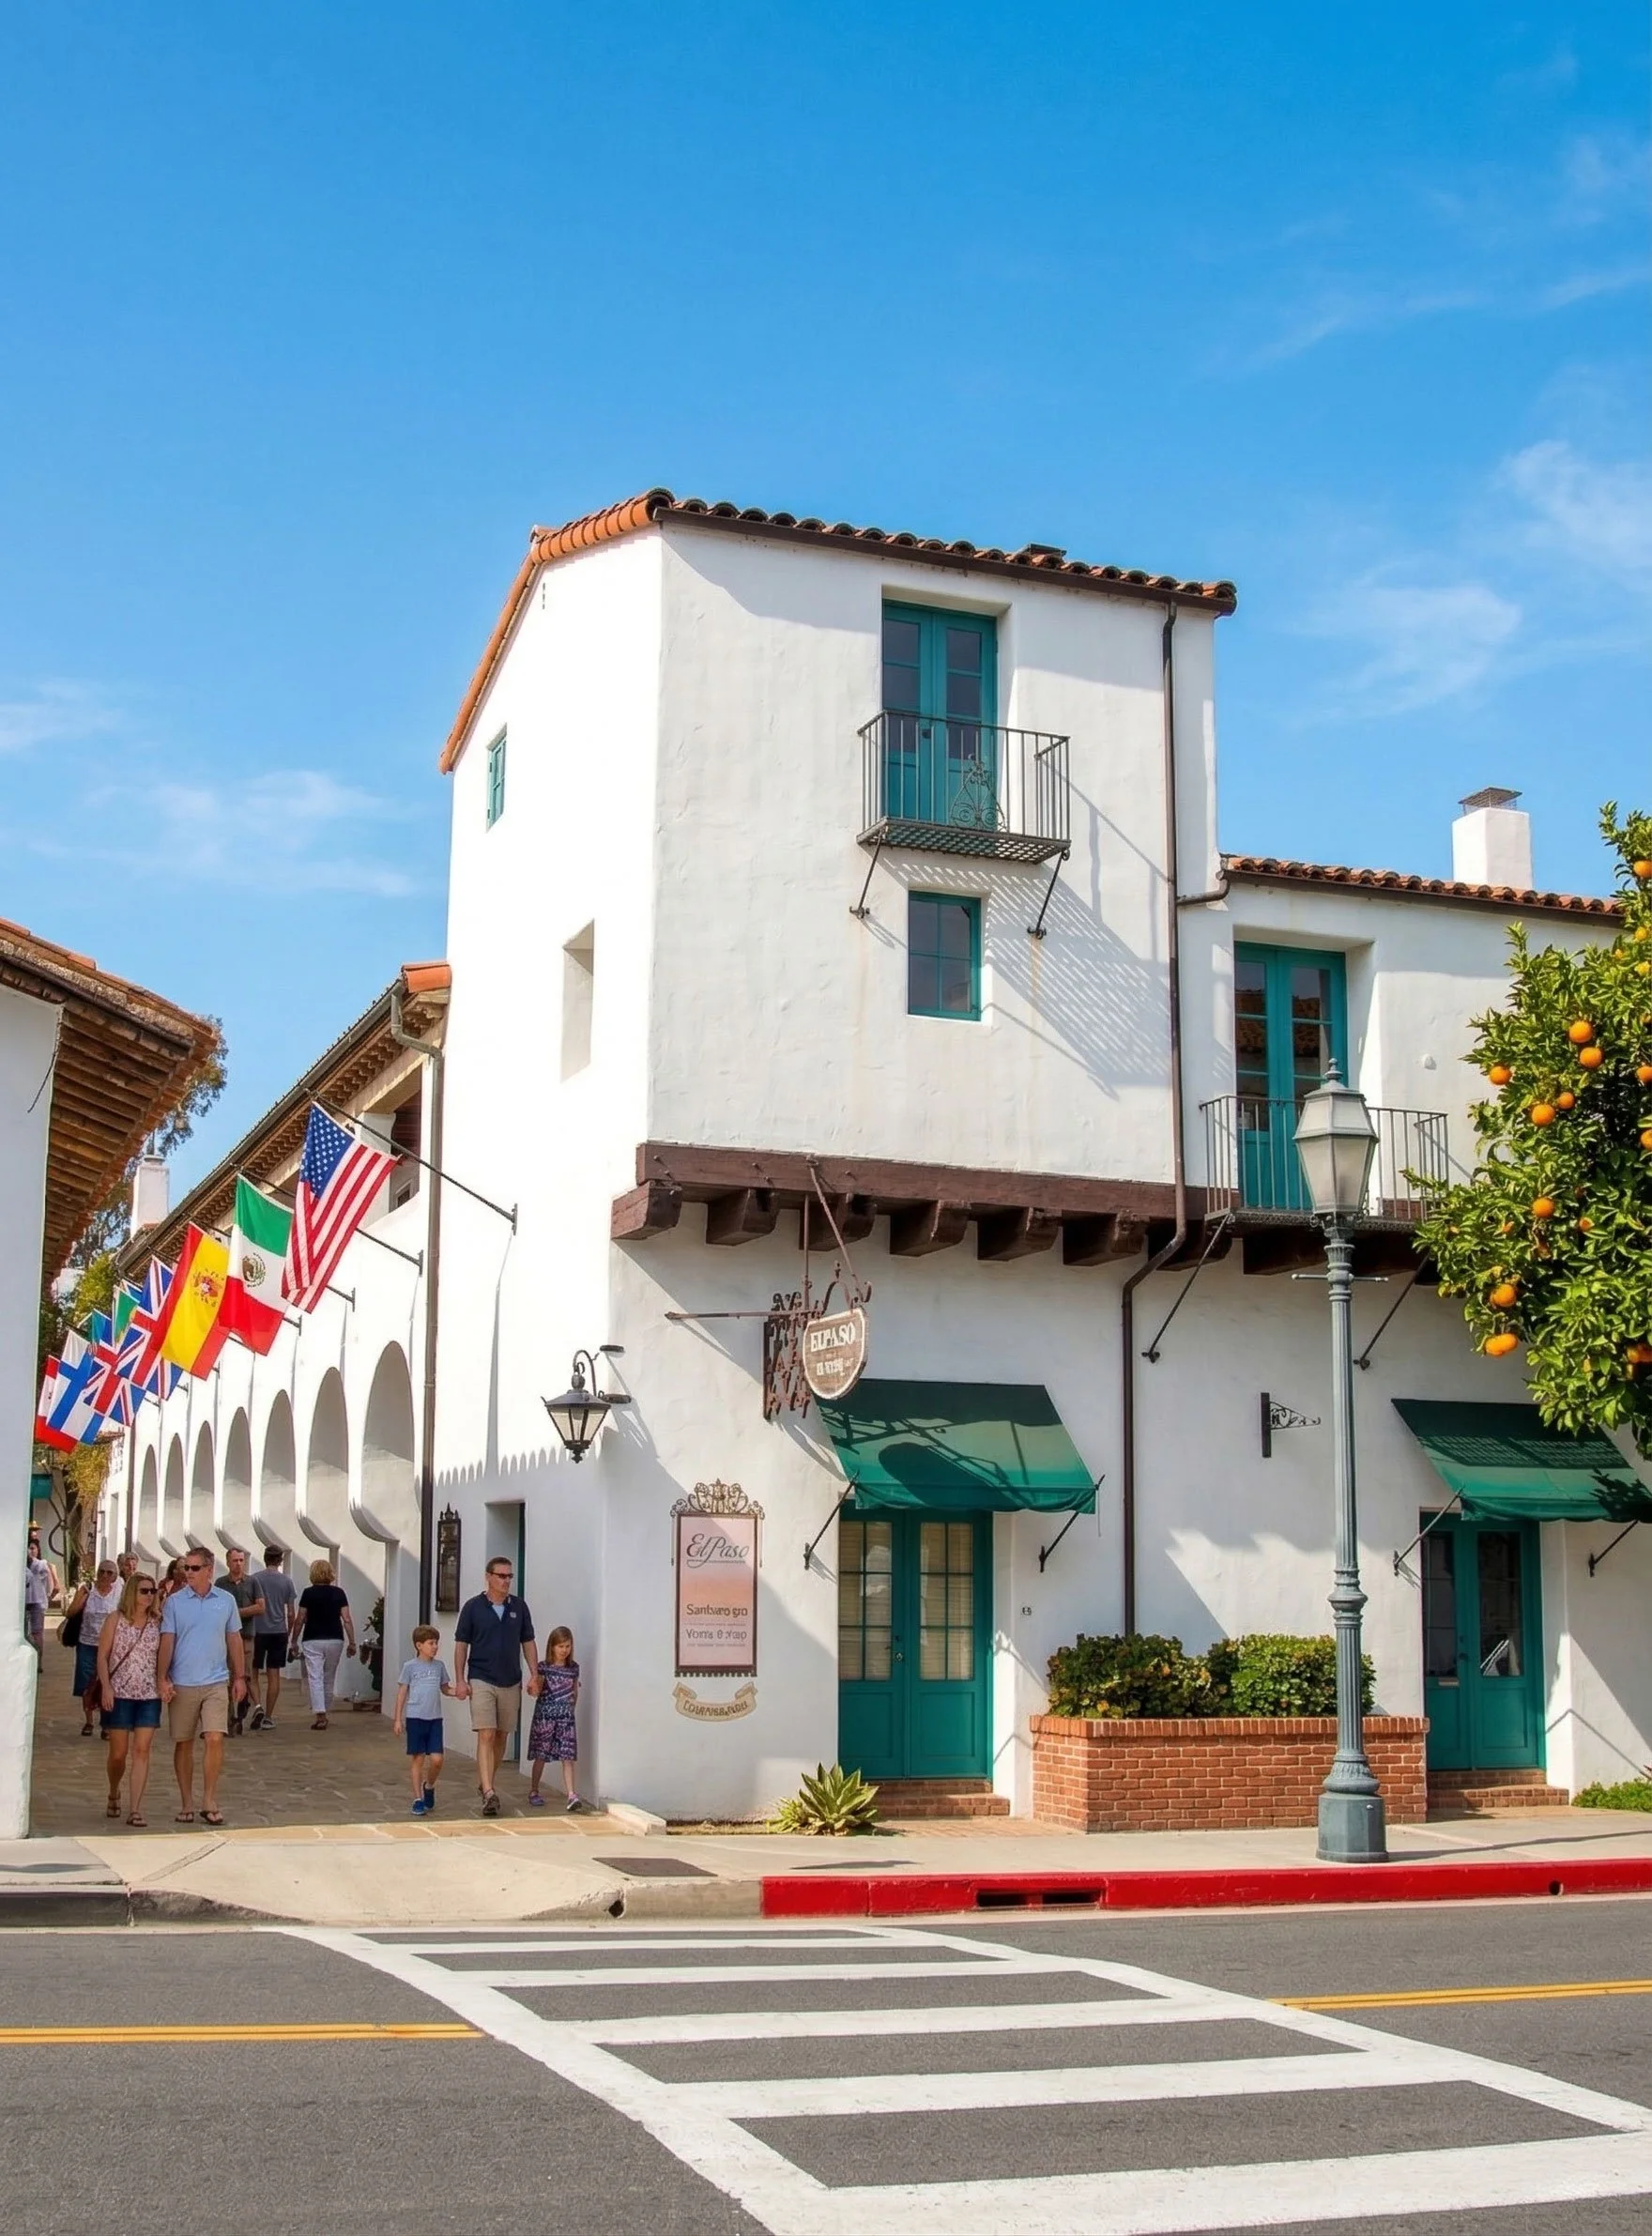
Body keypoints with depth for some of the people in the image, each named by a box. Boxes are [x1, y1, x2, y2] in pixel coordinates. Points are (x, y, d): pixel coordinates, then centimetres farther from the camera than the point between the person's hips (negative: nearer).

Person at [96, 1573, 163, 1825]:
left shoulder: (157, 1622, 6)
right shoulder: (116, 1620, -1)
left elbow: (161, 1658, 9)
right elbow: (102, 1656, -2)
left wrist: (163, 1684, -1)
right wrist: (106, 1686, -12)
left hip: (149, 1696, 2)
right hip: (119, 1694, -2)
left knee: (142, 1751, -5)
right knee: (118, 1753, 6)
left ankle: (135, 1809, -5)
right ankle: (114, 1795, 34)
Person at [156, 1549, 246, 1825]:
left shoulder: (226, 1601, 5)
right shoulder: (175, 1602, 0)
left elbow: (234, 1639, 11)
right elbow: (167, 1641, -2)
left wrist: (240, 1677, 10)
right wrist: (162, 1679, -10)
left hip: (216, 1682, 0)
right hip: (182, 1685, 0)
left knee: (214, 1739, -11)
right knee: (183, 1744, 7)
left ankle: (209, 1802, -2)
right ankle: (186, 1803, 18)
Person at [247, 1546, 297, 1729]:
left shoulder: (256, 1579, -5)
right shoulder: (287, 1581, 1)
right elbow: (290, 1613, 4)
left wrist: (248, 1629, 8)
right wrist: (289, 1633, 17)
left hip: (258, 1631, -2)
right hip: (279, 1632, 2)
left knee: (253, 1673, 9)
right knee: (274, 1675, 5)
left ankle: (257, 1706, -12)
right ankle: (268, 1717, 7)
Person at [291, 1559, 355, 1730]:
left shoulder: (308, 1593, -3)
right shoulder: (338, 1593, 3)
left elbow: (300, 1620, -2)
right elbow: (346, 1619, -1)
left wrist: (294, 1641, 9)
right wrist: (352, 1642, 3)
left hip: (313, 1641, -3)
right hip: (335, 1640, 3)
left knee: (315, 1679, -4)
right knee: (329, 1680, 15)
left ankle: (320, 1716, -17)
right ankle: (324, 1713, 24)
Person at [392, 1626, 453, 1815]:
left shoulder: (439, 1666, 9)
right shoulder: (410, 1667, -1)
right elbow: (402, 1693, 3)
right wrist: (398, 1719, 0)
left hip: (435, 1719, 3)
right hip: (415, 1718, -3)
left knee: (436, 1759, -4)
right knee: (417, 1759, 3)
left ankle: (429, 1786, 24)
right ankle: (418, 1799, 12)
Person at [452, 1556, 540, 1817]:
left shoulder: (519, 1607, 5)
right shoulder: (473, 1607, -3)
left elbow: (527, 1642, 11)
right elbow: (461, 1644, 0)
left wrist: (534, 1675, 3)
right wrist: (460, 1680, -6)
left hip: (511, 1682, 4)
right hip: (481, 1680, -4)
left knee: (501, 1737, 11)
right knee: (486, 1736, -13)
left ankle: (486, 1784, 29)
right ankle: (489, 1794, -20)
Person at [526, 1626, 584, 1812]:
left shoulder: (574, 1668, 7)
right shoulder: (544, 1668, -3)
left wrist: (571, 1708, 10)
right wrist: (537, 1680, -17)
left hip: (565, 1718, 2)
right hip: (544, 1716, -2)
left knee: (568, 1758, -5)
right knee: (541, 1756, 7)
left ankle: (572, 1795, -12)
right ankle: (533, 1792, 23)